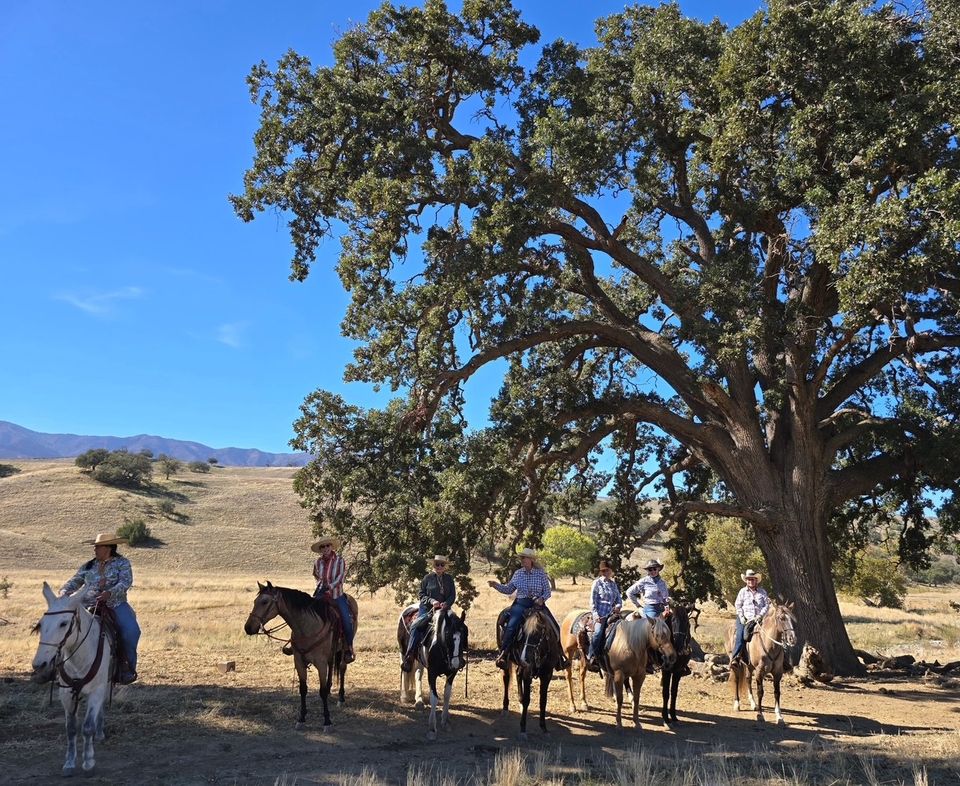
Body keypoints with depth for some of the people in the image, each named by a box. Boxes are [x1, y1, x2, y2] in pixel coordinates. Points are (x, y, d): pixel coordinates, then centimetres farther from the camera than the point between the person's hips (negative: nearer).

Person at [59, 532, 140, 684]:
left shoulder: (122, 563, 3)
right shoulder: (88, 566, 16)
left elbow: (126, 582, -10)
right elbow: (74, 582, 15)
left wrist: (109, 593, -28)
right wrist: (64, 593, -7)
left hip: (115, 604, -4)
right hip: (89, 606, 4)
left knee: (131, 630, -27)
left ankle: (127, 666, -8)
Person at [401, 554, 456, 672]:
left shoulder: (449, 579, 10)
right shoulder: (428, 578, 3)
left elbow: (453, 596, 8)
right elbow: (422, 594, 2)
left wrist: (446, 604, -12)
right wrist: (431, 601, -16)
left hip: (444, 608, 3)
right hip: (427, 609, -3)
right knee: (416, 626, -26)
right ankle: (409, 656, -28)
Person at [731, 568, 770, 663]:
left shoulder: (762, 591, 6)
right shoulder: (743, 591, 6)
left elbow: (766, 605, 4)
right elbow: (738, 605, 7)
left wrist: (760, 616, -8)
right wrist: (741, 617, -5)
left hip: (758, 619, 1)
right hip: (744, 619, -1)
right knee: (740, 636, -18)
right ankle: (735, 658, -13)